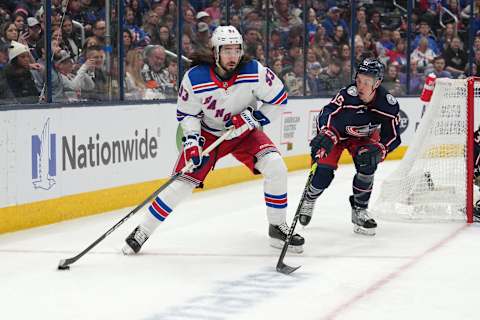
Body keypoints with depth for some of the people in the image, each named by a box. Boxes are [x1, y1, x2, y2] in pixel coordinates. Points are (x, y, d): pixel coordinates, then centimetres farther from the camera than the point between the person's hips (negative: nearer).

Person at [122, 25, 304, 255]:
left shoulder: (254, 72, -23)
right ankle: (142, 232, 7)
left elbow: (279, 99, -11)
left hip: (244, 132, 1)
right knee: (183, 181, -9)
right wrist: (191, 140, -21)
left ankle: (278, 228, -2)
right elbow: (186, 113, -8)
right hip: (208, 133, -1)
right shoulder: (195, 78, -23)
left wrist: (255, 118, -21)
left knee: (275, 166, -20)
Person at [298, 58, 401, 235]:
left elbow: (393, 137, -17)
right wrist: (326, 135, -66)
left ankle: (359, 211, 2)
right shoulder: (348, 95, -36)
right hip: (337, 132, -2)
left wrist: (379, 150, -35)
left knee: (367, 166, -20)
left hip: (364, 137, 2)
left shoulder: (388, 104, -26)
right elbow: (327, 115, -46)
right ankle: (309, 200, 19)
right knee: (324, 172, -14)